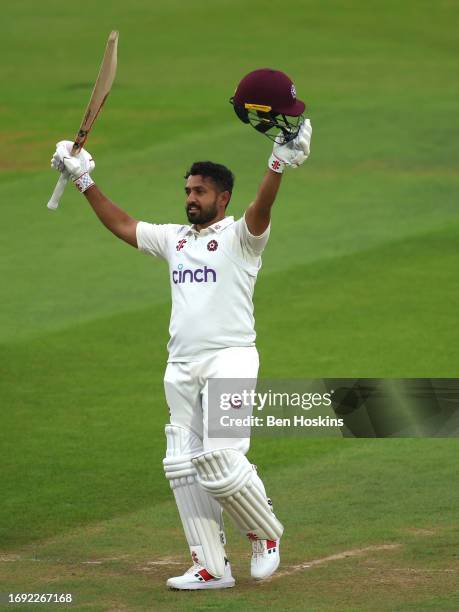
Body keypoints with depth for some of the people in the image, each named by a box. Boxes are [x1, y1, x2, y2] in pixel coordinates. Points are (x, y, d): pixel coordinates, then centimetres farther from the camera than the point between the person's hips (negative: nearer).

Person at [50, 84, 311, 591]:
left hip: (229, 359, -7)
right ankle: (211, 568, 6)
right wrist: (84, 182, 20)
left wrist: (278, 166, -41)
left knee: (220, 462, -16)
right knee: (184, 467, 2)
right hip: (181, 368, 7)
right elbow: (122, 226, 24)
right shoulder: (174, 239, 19)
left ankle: (265, 533, 9)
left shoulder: (239, 237, -2)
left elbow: (260, 212, -22)